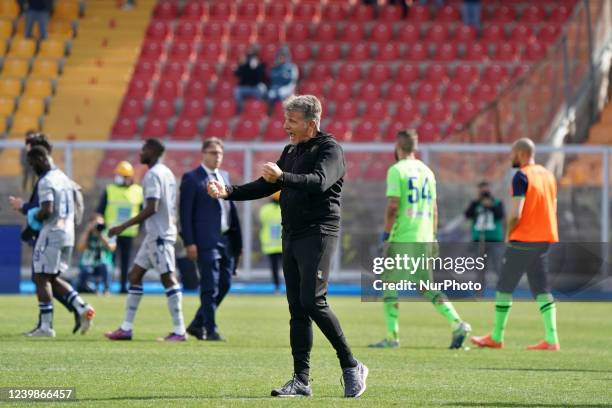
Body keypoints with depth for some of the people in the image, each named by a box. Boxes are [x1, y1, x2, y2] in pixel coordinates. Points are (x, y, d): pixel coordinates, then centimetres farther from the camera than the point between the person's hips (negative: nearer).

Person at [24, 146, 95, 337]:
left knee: (41, 278, -2)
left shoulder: (46, 182, -14)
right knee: (53, 278, 17)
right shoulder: (64, 178, 15)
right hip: (68, 234, 9)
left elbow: (47, 210, -25)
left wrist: (34, 217, -4)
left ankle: (46, 326, -3)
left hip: (52, 234, -9)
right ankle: (83, 308, 3)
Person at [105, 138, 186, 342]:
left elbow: (152, 208, -23)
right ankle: (126, 328, 11)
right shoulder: (167, 173, 16)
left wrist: (124, 226, -20)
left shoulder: (153, 175, -14)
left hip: (158, 235, -10)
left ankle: (179, 331, -8)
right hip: (157, 234, 10)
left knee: (168, 278, -8)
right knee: (135, 275, 11)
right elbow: (171, 209, 19)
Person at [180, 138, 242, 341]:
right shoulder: (192, 178, -4)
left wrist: (237, 240, 13)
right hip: (206, 241, -7)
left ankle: (197, 324, 21)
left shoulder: (225, 176, 16)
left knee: (224, 284, 9)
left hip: (226, 240, 7)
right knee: (210, 287, -5)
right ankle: (210, 330, 2)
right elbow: (185, 212, -7)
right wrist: (189, 242, -14)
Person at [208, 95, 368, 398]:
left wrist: (282, 177, -41)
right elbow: (266, 186, 22)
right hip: (291, 235, 8)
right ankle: (301, 381, 5)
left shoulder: (329, 149, -7)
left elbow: (319, 181, -26)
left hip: (318, 233, -8)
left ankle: (351, 366, -5)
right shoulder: (291, 151, 19)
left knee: (312, 302, -17)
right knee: (297, 308, 4)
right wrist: (229, 192, 7)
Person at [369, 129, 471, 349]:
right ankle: (457, 323, -6)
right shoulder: (426, 171, 12)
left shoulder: (396, 170, -8)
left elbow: (393, 206, -15)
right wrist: (433, 237, 20)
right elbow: (433, 209, 14)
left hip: (401, 238, -6)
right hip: (424, 238, 6)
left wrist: (386, 232, -7)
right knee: (429, 288, 11)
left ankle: (392, 336, 1)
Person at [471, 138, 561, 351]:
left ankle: (496, 338, 10)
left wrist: (509, 233, -3)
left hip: (523, 239, -7)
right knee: (542, 289, 9)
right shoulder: (548, 175, 12)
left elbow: (516, 214, -19)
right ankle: (551, 339, 0)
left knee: (505, 287, 4)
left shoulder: (521, 176, -13)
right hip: (546, 239, 7)